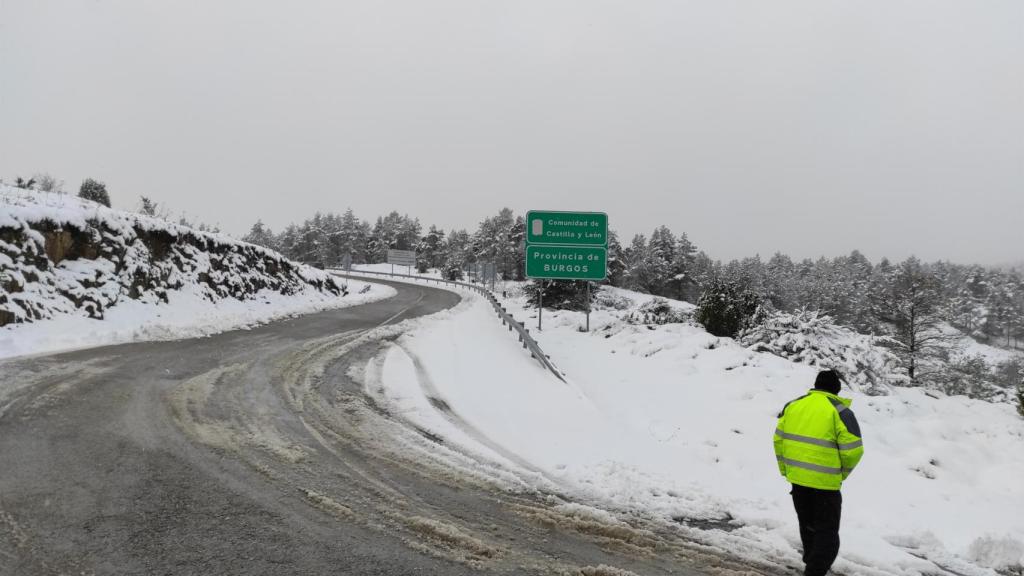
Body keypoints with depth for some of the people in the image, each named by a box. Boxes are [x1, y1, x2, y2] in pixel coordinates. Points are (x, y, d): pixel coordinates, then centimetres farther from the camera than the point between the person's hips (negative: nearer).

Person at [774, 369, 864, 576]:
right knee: (827, 529, 7)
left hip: (797, 477, 6)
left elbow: (779, 438, 8)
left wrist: (785, 469, 17)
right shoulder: (840, 411, -11)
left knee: (807, 523, 24)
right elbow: (853, 450, -14)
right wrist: (842, 473, 4)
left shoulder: (793, 405, 4)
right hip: (825, 481, -5)